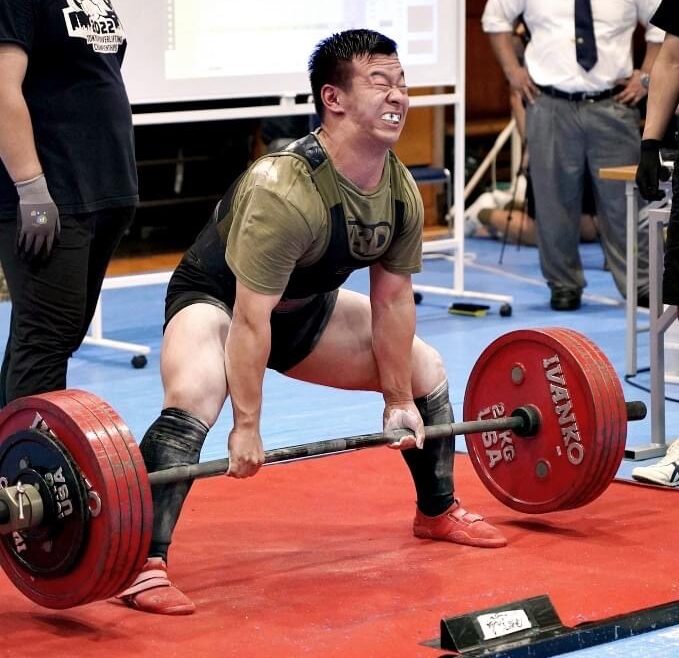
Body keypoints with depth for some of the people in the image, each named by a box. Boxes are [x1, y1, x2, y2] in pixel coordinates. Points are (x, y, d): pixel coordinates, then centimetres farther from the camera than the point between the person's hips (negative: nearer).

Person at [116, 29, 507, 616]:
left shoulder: (402, 193, -13)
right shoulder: (286, 192, -37)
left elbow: (392, 300, -1)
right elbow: (251, 318, -34)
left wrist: (399, 400, 3)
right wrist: (247, 428, -31)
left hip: (306, 306, 8)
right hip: (215, 300, -8)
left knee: (426, 373, 11)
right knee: (192, 401, -37)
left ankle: (439, 512, 32)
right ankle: (145, 566, -33)